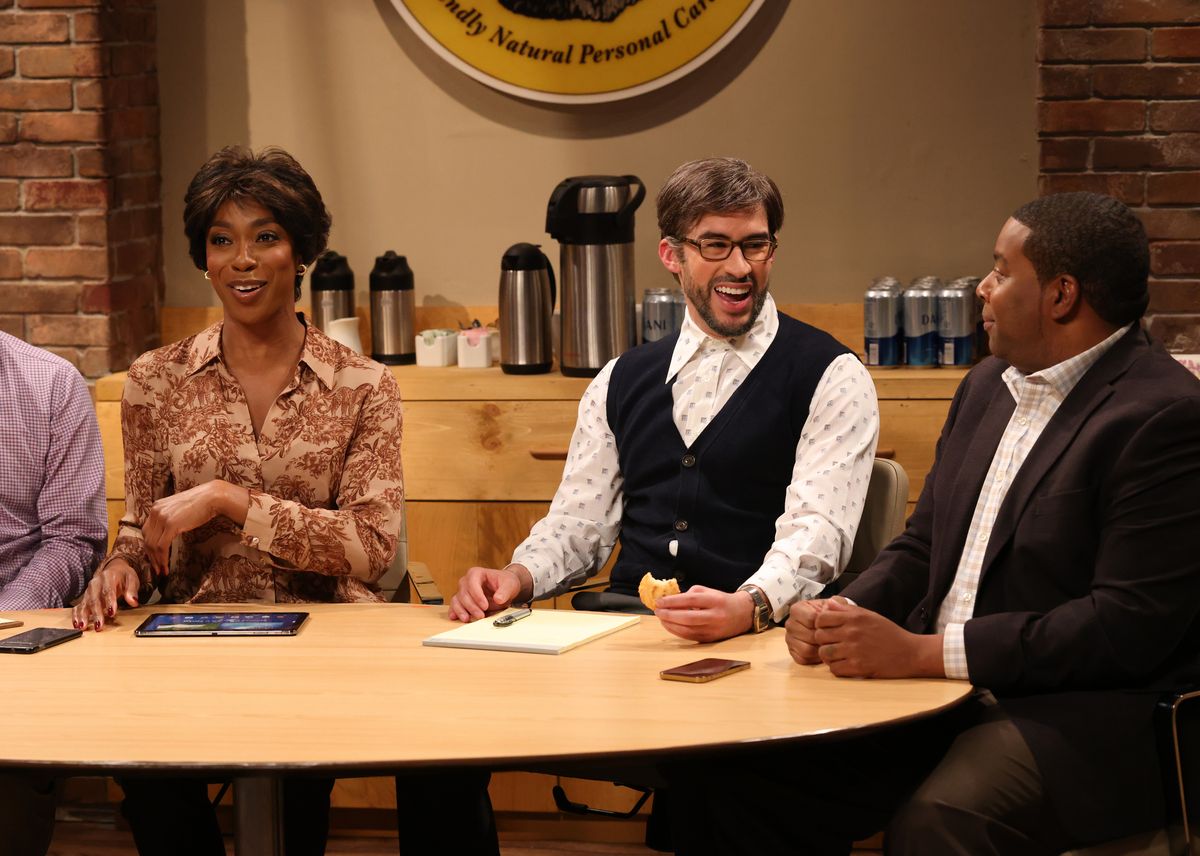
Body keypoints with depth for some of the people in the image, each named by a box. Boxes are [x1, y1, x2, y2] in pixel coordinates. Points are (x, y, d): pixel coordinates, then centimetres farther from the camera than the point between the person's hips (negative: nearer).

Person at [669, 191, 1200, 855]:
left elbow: (1130, 624, -20)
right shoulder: (989, 385, 16)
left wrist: (922, 652, -21)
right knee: (728, 774, -10)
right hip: (939, 698, 8)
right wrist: (843, 614, -3)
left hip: (1087, 713, -8)